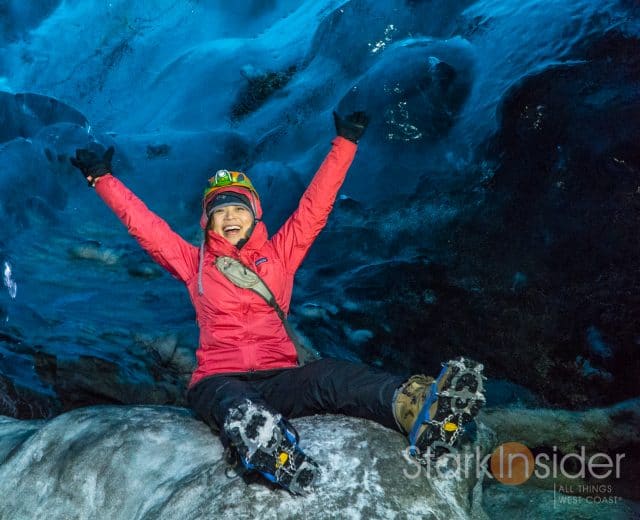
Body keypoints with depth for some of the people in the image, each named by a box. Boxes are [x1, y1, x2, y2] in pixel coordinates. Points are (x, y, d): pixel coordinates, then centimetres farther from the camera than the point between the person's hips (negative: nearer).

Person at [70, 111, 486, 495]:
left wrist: (345, 143, 15)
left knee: (332, 375, -32)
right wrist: (102, 178, 15)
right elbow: (143, 223, 16)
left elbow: (315, 206, 15)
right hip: (219, 379, -1)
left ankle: (415, 408, -60)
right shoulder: (195, 263, 16)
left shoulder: (278, 254, 17)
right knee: (233, 402, -40)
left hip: (279, 378, 1)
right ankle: (266, 445, -74)